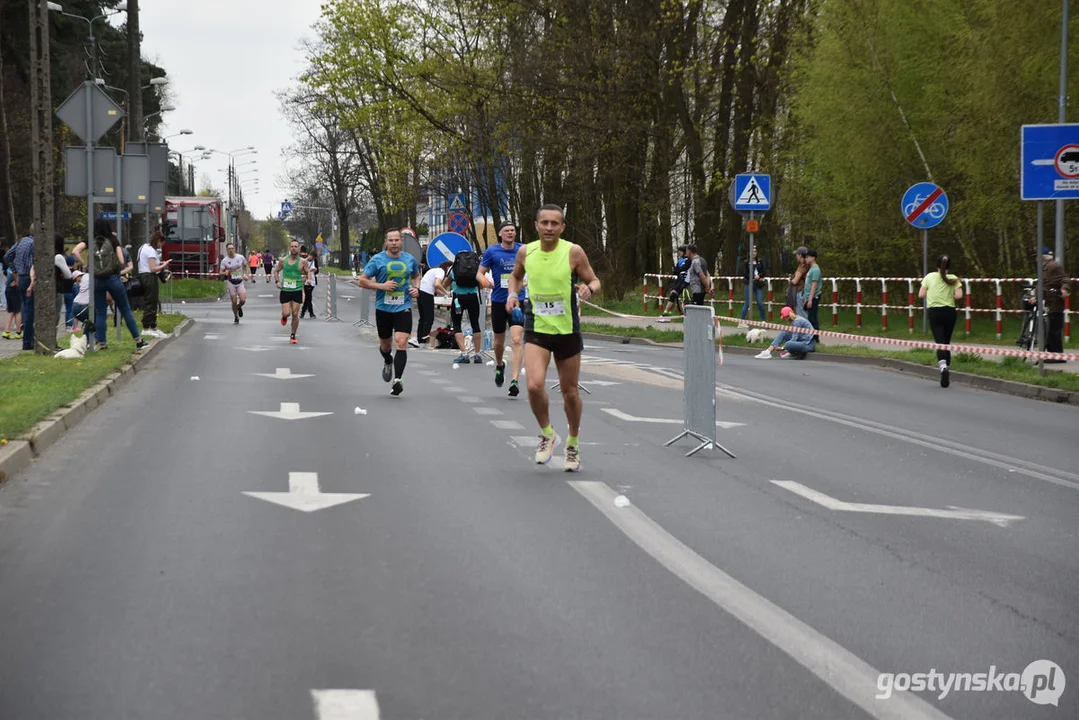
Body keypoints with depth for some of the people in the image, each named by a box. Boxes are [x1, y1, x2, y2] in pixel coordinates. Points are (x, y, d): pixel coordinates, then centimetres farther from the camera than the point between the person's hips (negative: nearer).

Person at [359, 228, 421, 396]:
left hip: (403, 308, 0)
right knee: (385, 344, 16)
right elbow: (362, 281, -3)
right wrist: (381, 286, -15)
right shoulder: (378, 260, -4)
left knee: (401, 343, -17)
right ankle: (388, 362, 51)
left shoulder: (410, 260, 5)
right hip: (383, 308, 0)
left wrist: (416, 288, 3)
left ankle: (397, 380, -21)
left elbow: (416, 276, 24)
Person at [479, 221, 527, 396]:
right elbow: (480, 273, 0)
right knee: (499, 340, 15)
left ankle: (514, 380, -19)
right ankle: (499, 365, 47)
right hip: (498, 301, 1)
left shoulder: (523, 250, 2)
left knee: (517, 340, -15)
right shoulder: (491, 252, -1)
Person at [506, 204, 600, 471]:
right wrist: (512, 293, -1)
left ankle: (573, 443, 34)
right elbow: (516, 276, 19)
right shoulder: (525, 252, -2)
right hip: (536, 330, 1)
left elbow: (594, 281, -1)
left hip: (567, 331, -1)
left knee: (570, 392, 10)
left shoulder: (573, 252, -10)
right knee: (535, 385, -19)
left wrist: (589, 288, -24)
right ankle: (547, 434, 7)